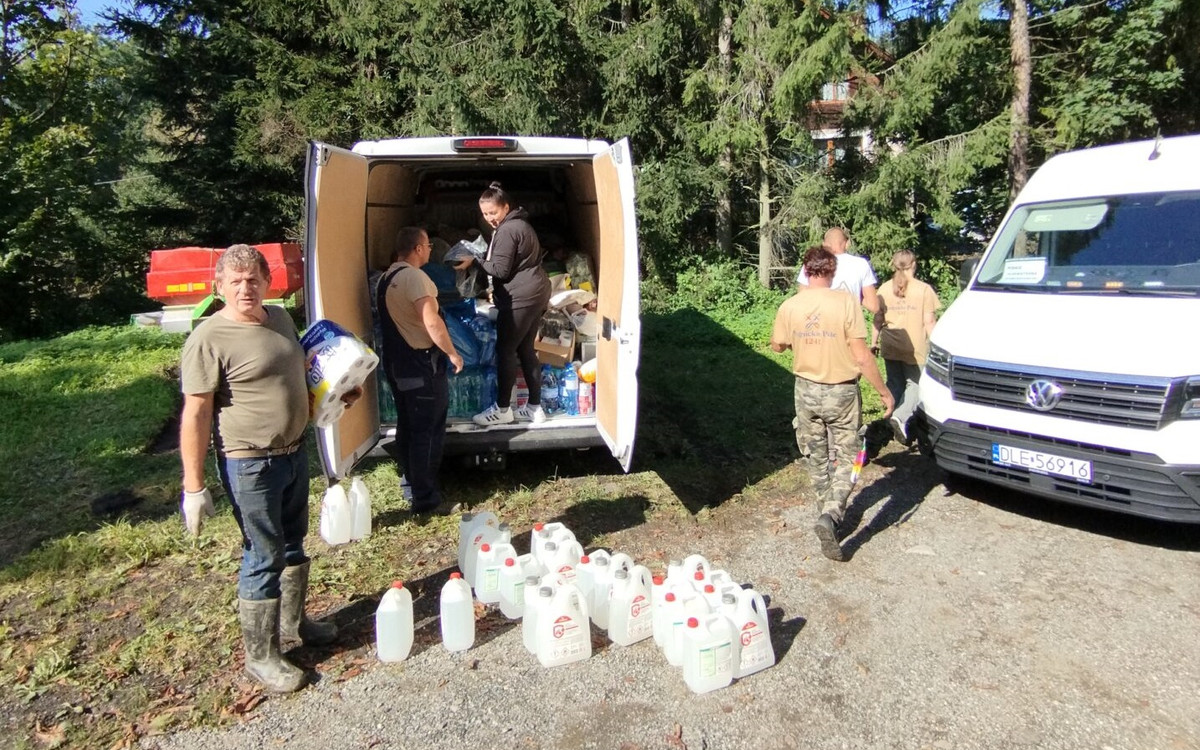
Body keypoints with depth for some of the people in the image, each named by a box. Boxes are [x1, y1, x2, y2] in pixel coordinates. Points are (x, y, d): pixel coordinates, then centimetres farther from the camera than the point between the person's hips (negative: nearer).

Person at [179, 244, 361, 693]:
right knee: (264, 557, 2)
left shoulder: (280, 318, 6)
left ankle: (292, 623, 41)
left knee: (293, 543, 21)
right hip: (251, 465, -8)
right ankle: (260, 656, 19)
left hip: (294, 451, 8)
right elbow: (195, 415, -18)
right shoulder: (209, 340, -17)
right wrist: (193, 487, -19)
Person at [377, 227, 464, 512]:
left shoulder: (386, 278, 10)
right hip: (420, 362, -9)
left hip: (395, 360, 9)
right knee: (428, 429, -1)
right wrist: (452, 353, -16)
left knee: (407, 424, 18)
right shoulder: (414, 276, -19)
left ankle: (410, 482, 30)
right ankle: (424, 497, 4)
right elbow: (432, 322, -26)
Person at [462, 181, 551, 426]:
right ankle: (535, 407, 16)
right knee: (526, 350, 13)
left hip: (520, 298, -10)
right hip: (536, 293, 10)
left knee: (505, 350, -1)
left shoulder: (506, 231, -14)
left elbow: (500, 269, -16)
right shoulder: (520, 224, 18)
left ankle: (502, 409, 9)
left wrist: (475, 260, -5)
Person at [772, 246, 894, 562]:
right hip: (841, 392, -3)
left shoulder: (790, 306, -5)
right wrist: (884, 391, -4)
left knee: (815, 457, 19)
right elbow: (862, 356, -15)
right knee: (846, 458, 8)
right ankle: (831, 516, -11)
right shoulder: (845, 303, -15)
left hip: (807, 390, 3)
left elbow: (777, 346, 11)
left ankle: (830, 512, 32)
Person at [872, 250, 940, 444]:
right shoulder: (924, 289, -7)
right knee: (914, 384, 6)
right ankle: (900, 417, -15)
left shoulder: (884, 289, 3)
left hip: (890, 347, 4)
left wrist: (874, 342, 15)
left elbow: (878, 319, 5)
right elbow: (929, 322, -6)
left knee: (894, 384, 17)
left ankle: (894, 420, 21)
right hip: (915, 348, -3)